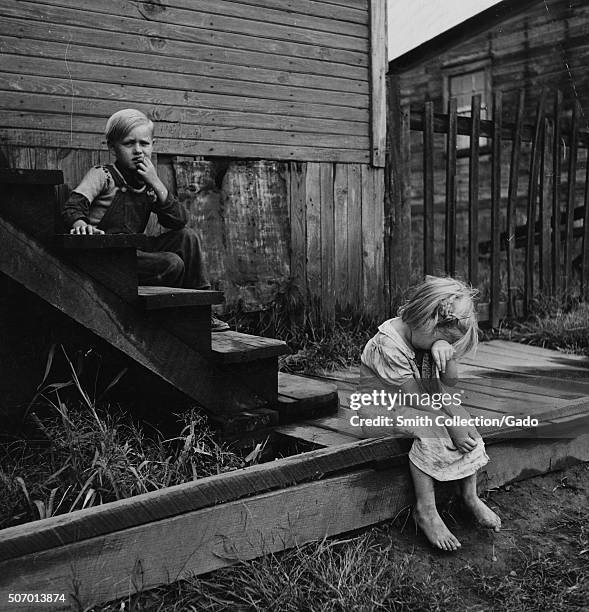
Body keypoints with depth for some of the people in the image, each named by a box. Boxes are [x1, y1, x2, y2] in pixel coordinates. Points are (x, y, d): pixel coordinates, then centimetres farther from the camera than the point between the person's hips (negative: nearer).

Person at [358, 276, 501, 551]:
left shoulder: (432, 337, -5)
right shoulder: (388, 344, -28)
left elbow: (450, 381, -10)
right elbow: (416, 397, -25)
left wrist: (444, 352, -30)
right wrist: (450, 424, -28)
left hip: (420, 405, 7)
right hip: (381, 410, -7)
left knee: (462, 417, -15)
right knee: (432, 428, -31)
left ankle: (470, 496, -6)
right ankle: (425, 511, -23)